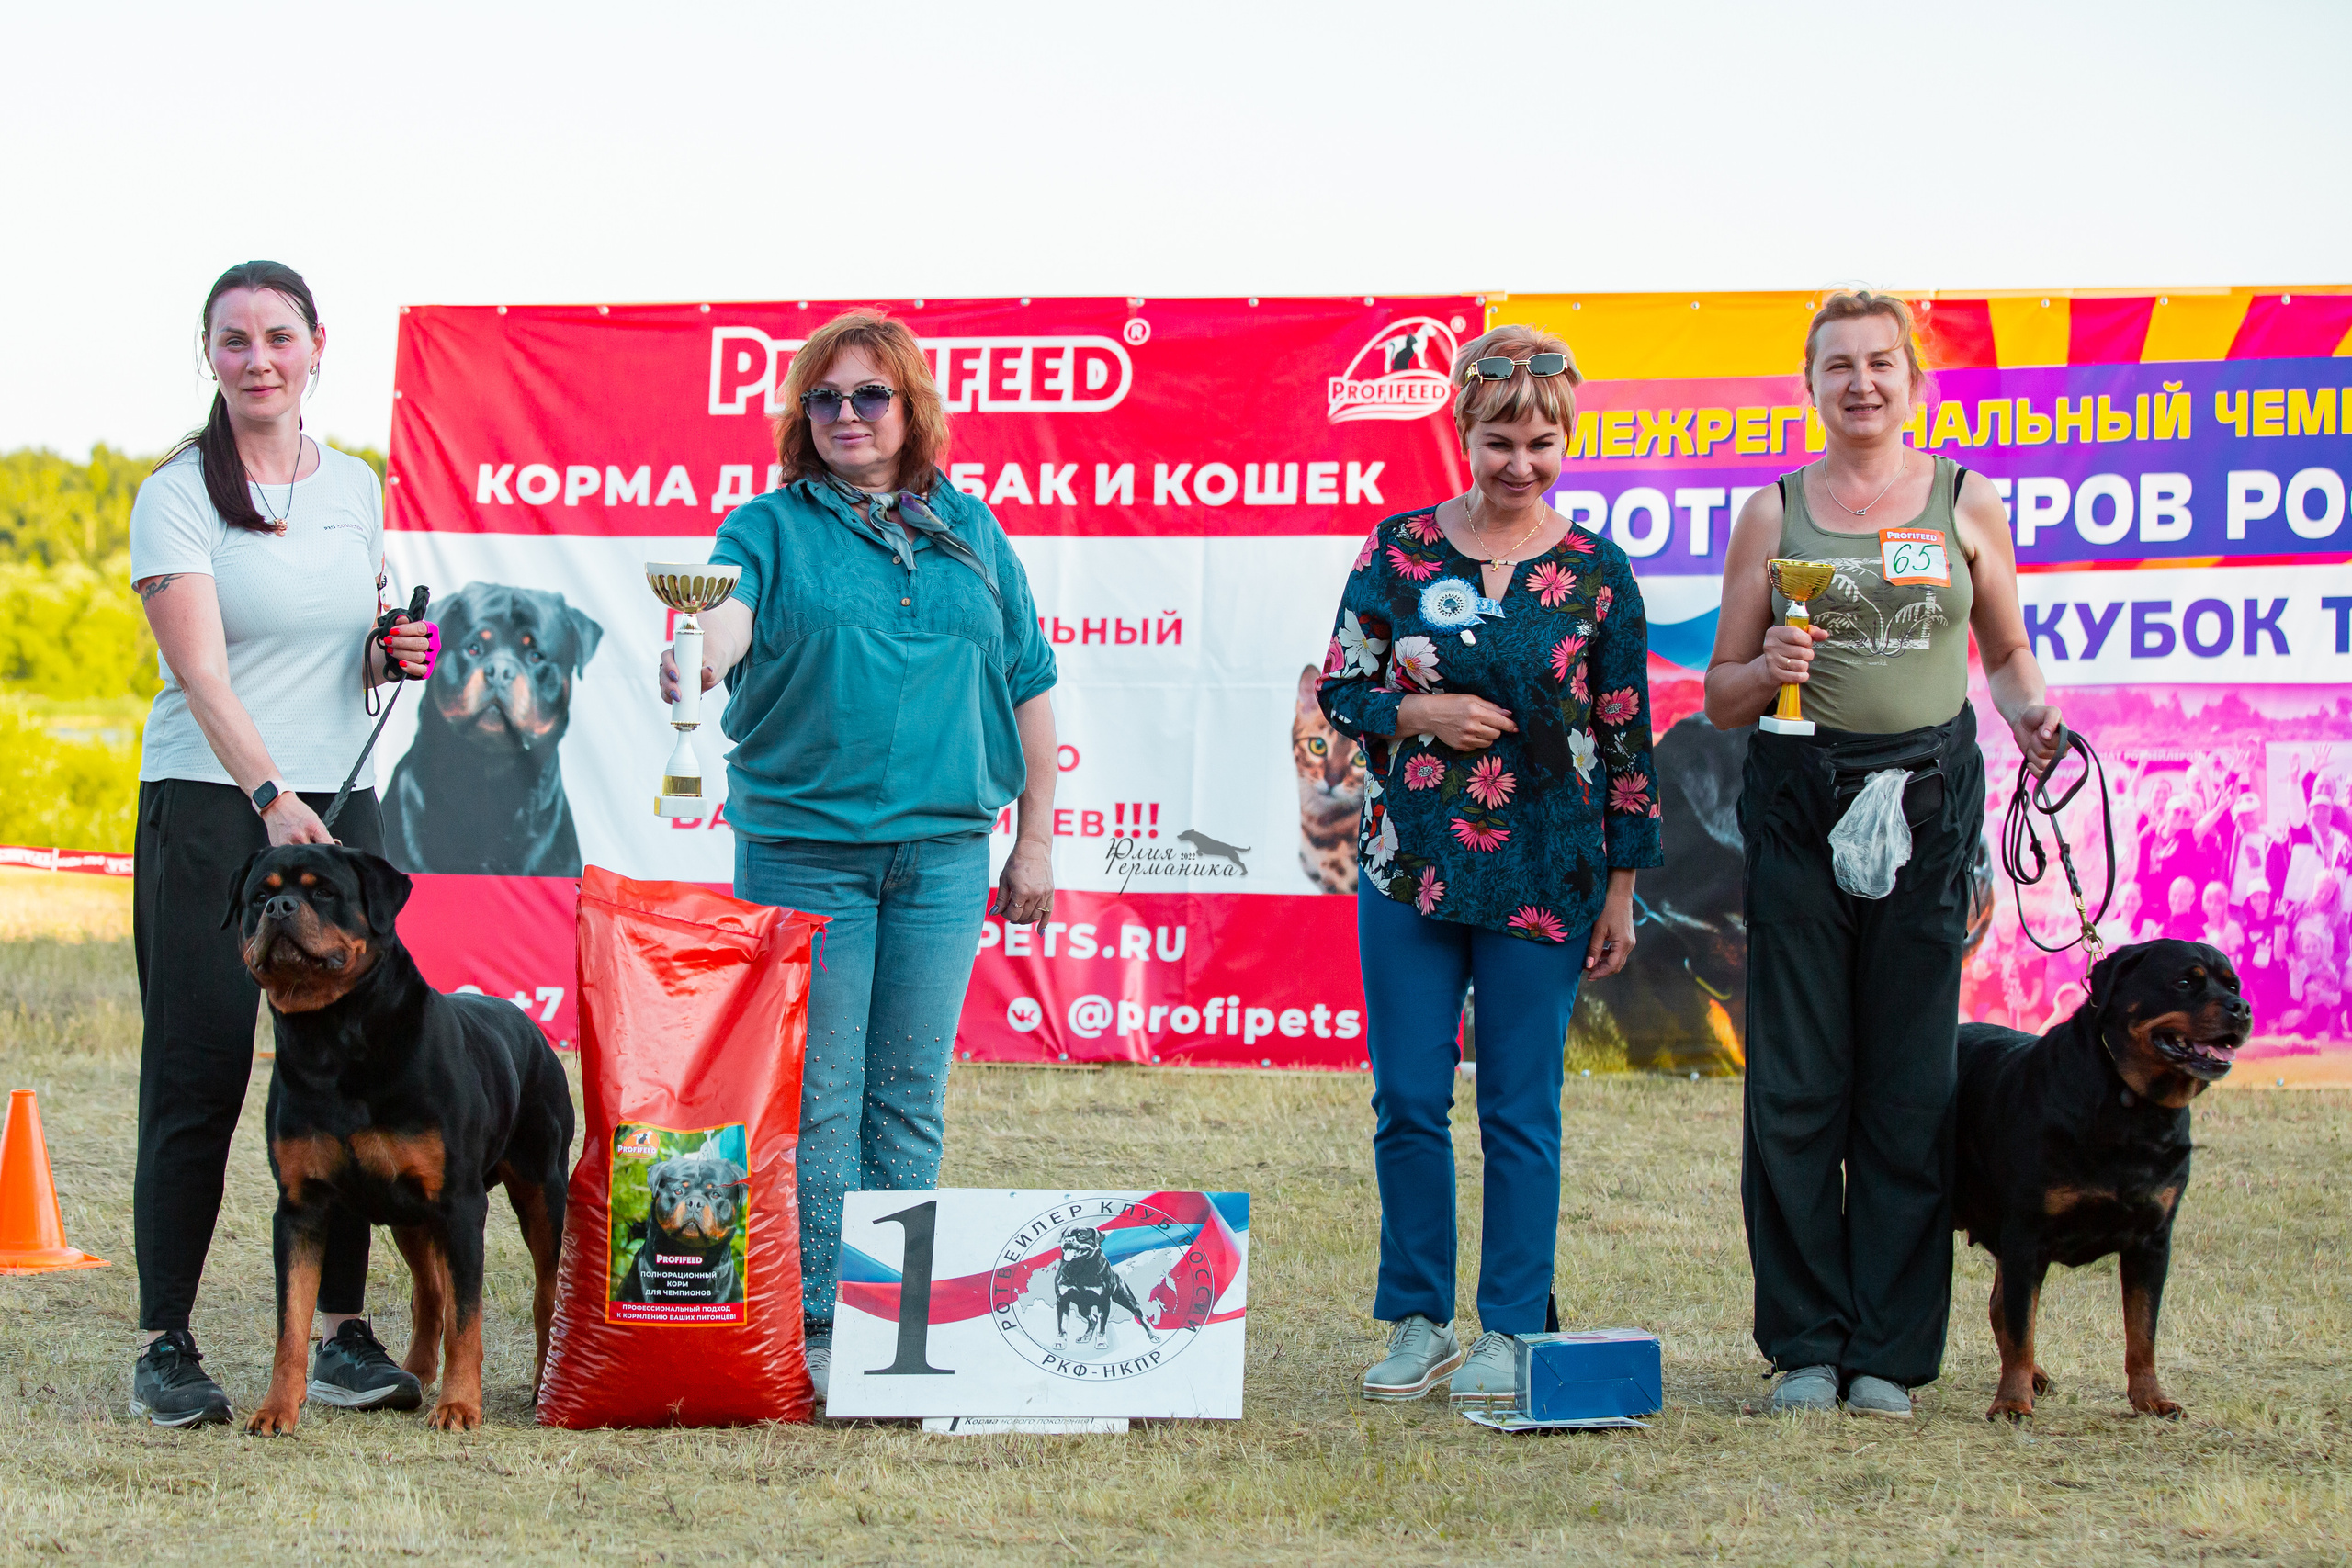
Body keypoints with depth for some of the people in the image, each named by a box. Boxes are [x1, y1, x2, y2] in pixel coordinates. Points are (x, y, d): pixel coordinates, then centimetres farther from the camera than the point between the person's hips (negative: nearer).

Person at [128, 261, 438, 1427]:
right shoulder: (178, 496, -4)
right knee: (198, 1077, -5)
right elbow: (202, 668, -16)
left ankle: (343, 1334, 5)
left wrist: (392, 657, 1)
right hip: (209, 805, -4)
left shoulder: (354, 489, 12)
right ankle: (165, 1345, 1)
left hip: (339, 803, 4)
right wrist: (270, 796, -30)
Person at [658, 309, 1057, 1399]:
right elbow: (728, 610, -18)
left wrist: (1035, 838, 10)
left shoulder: (972, 531, 12)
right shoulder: (771, 526, 3)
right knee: (814, 1097, -2)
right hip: (802, 846, -3)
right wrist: (700, 659, -42)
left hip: (943, 851, 3)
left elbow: (1028, 685, 15)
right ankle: (811, 1328, 3)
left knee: (910, 1094, 6)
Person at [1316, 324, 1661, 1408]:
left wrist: (1621, 890, 3)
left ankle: (1513, 1329, 12)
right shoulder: (1400, 549, 3)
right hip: (1410, 864, 1)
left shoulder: (1597, 574, 2)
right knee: (1408, 1101, 3)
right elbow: (1339, 690, 8)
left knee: (1522, 1110, 3)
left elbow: (1626, 738, 5)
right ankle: (1418, 1324, 16)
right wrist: (1422, 713, -11)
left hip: (1543, 878, -1)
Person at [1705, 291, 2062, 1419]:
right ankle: (1805, 1347, 9)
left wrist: (2031, 714, 0)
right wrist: (1767, 671, -11)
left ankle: (1889, 1356, 8)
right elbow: (1720, 695, 9)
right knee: (1794, 1087, 0)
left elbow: (2008, 653, 19)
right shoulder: (1773, 513, 7)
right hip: (1799, 803, 0)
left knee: (1911, 1090, 1)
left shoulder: (1965, 503, 8)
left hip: (1927, 799, 0)